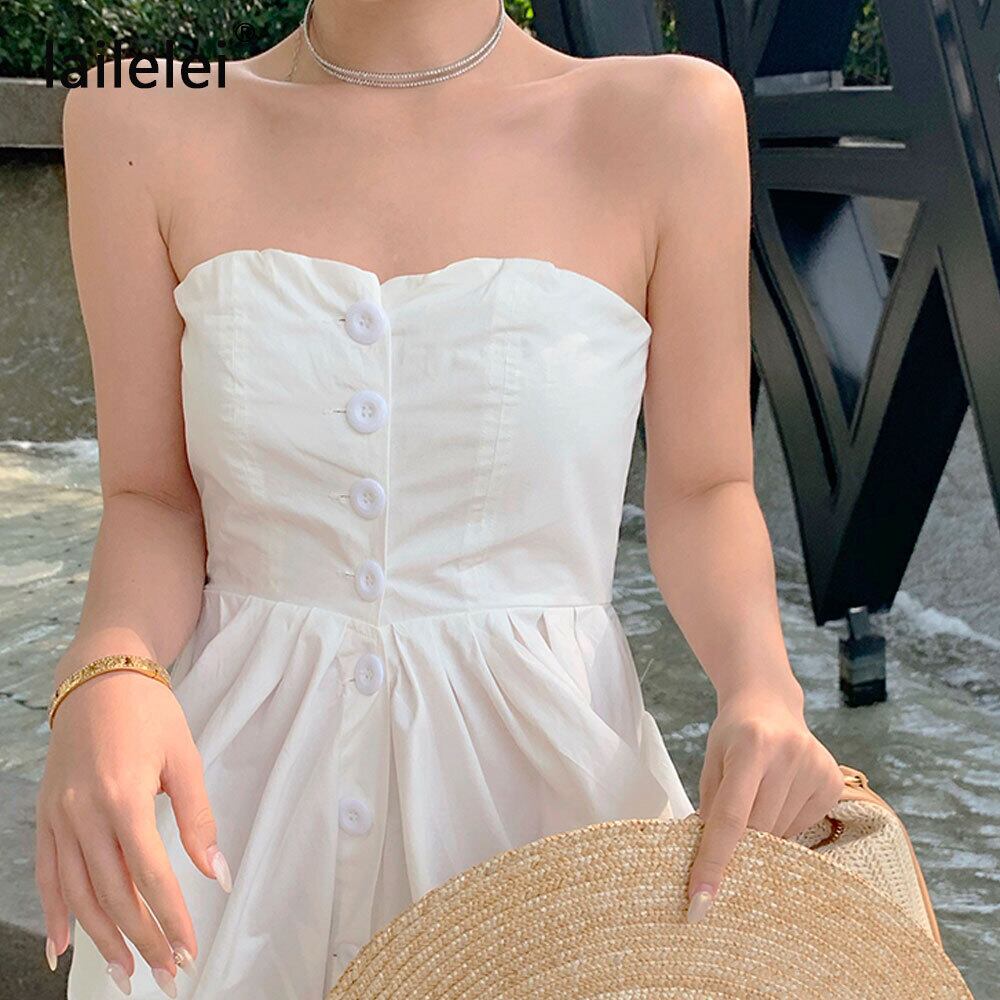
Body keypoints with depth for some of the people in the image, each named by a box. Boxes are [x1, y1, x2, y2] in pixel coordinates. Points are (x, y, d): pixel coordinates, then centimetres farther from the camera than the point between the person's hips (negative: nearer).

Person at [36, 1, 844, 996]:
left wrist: (763, 693, -21)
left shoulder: (668, 117, -8)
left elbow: (702, 495, 0)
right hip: (240, 808, 1)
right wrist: (105, 686, -24)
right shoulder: (142, 124, -5)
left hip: (542, 781, 0)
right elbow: (154, 512, -2)